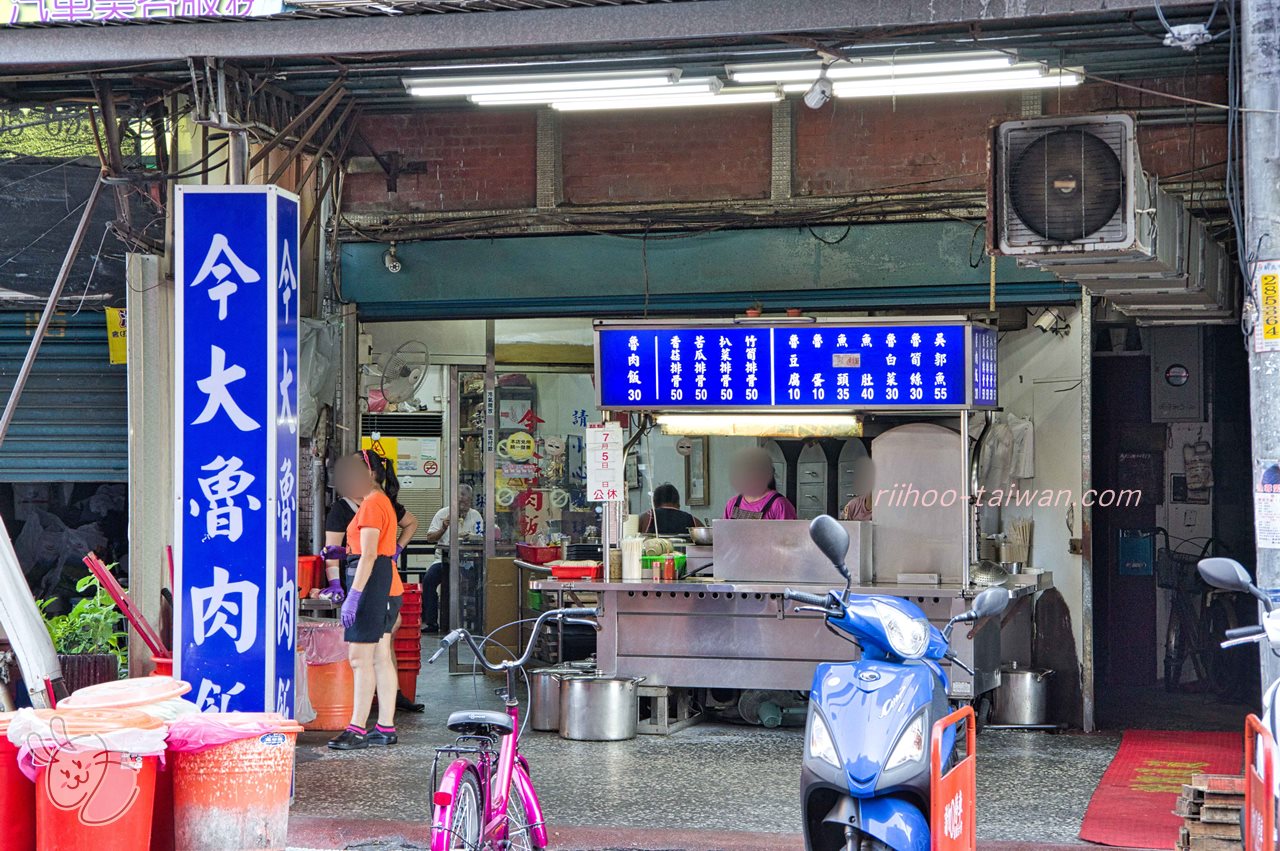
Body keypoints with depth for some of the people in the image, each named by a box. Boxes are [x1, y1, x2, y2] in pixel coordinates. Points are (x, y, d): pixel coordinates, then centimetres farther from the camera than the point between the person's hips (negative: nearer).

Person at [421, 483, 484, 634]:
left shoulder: (475, 516, 5)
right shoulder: (443, 513, 5)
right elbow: (430, 538, 1)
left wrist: (469, 537, -24)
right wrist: (444, 528, -16)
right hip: (444, 558, 1)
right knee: (429, 579, -26)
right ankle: (431, 623, -19)